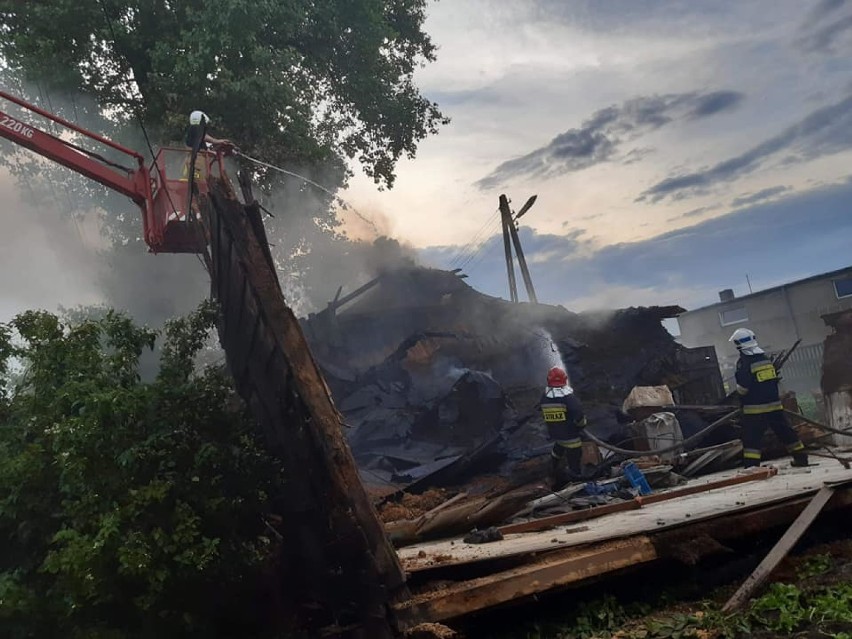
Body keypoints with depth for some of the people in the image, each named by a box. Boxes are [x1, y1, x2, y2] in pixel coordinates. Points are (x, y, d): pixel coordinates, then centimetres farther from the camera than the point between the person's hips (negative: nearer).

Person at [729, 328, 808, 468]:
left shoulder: (744, 362, -15)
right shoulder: (766, 358, 7)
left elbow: (742, 388, -17)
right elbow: (774, 379, 18)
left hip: (755, 408, -7)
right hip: (774, 404, 7)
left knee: (751, 438, -5)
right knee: (785, 432, 17)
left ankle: (751, 465, -12)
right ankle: (801, 457, 25)